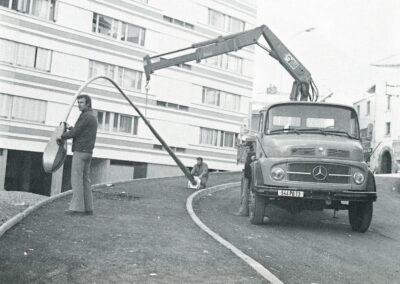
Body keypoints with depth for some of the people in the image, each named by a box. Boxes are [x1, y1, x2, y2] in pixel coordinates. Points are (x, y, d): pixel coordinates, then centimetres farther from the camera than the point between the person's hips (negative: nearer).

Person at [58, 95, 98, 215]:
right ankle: (88, 208, 8)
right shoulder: (93, 116, 19)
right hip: (87, 152, 10)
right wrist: (71, 128, 11)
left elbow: (75, 132, -13)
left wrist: (62, 137, 2)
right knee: (85, 180, 9)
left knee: (76, 179, -7)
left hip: (80, 151, -10)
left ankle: (77, 207, -7)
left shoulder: (86, 116, -13)